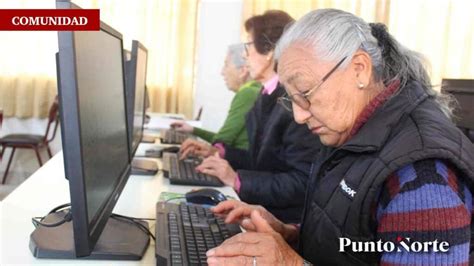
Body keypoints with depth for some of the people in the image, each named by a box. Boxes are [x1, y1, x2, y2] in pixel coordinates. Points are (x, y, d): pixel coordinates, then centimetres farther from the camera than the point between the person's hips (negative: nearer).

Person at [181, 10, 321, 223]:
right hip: (261, 209, 7)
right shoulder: (268, 96, 10)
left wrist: (238, 179, -24)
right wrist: (217, 152, 5)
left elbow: (303, 182, -23)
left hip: (284, 220, -7)